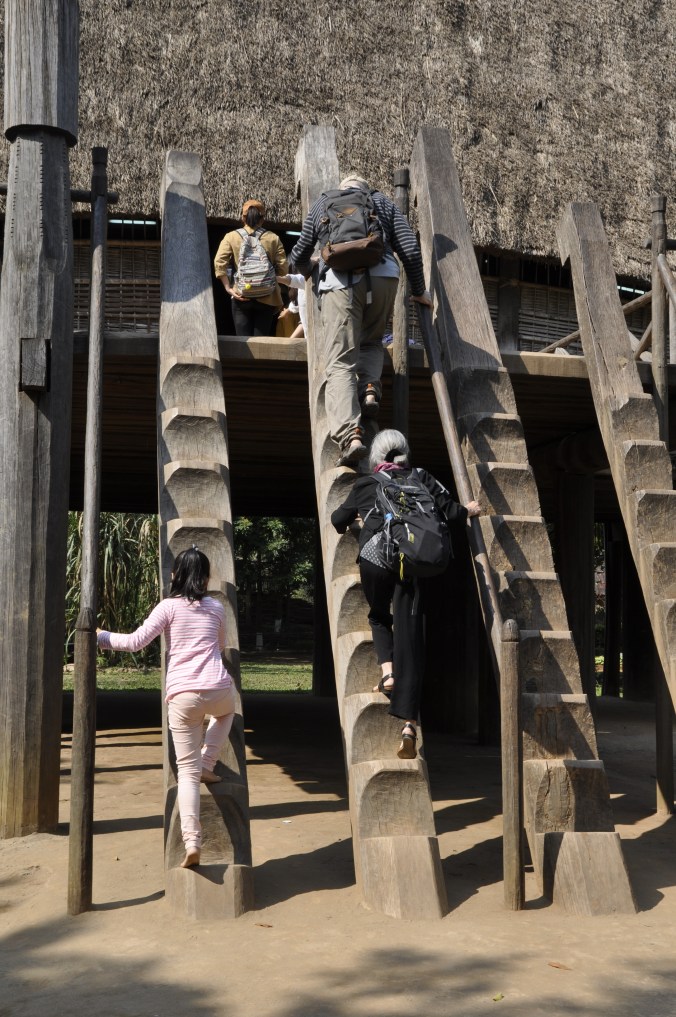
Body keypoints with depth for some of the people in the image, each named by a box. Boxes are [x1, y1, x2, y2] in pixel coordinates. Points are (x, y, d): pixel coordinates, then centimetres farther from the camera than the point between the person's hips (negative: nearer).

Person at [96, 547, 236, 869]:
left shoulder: (169, 606, 4)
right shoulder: (216, 608, 14)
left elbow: (136, 642, -3)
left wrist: (102, 637, 12)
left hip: (182, 696, -1)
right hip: (218, 689, 2)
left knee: (187, 771, 4)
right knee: (226, 709, 40)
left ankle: (192, 842, -7)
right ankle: (207, 765, 24)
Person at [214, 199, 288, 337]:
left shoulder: (231, 237, 3)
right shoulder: (273, 238, 5)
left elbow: (219, 263, -9)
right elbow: (283, 268, -1)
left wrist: (228, 288, -6)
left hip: (241, 296, -1)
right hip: (266, 298, 1)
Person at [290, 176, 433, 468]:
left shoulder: (322, 204, 27)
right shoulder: (383, 203, 26)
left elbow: (301, 251, 33)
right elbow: (410, 250, 16)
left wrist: (292, 265, 57)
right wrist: (419, 291, 27)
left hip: (340, 280, -1)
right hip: (383, 276, 1)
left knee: (340, 363, -8)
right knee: (371, 341, 27)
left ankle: (349, 434, -28)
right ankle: (370, 388, -4)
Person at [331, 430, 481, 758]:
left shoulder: (364, 485, 18)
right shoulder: (422, 479, 18)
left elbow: (339, 521, 27)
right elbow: (450, 512, 13)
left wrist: (348, 524, 50)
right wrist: (468, 510, 35)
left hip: (375, 557, 0)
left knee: (379, 617, 29)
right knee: (408, 635, -3)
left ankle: (387, 671, 2)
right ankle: (409, 725, -11)